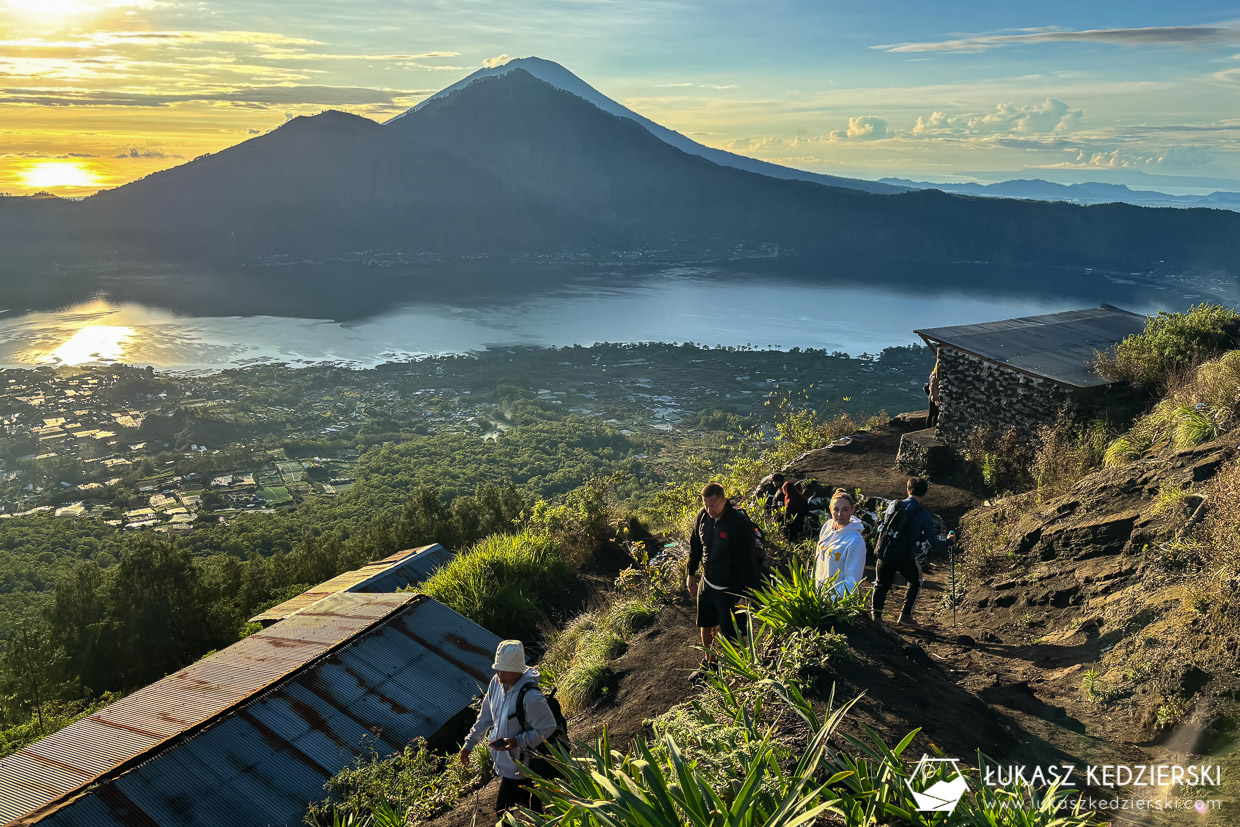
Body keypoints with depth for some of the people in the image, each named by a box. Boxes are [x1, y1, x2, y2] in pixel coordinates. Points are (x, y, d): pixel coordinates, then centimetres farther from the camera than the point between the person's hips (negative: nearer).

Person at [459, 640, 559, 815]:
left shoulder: (531, 697, -30)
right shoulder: (496, 683, -6)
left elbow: (548, 728, -21)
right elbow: (485, 717, 9)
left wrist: (518, 741, -28)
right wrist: (469, 743, 10)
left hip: (519, 766, -7)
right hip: (504, 761, 7)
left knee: (503, 811, 4)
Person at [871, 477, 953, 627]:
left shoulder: (893, 506, 3)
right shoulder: (923, 515, -6)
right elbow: (934, 543, -1)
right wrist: (949, 541, 18)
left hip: (885, 553, 2)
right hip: (906, 558, -2)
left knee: (881, 583, 24)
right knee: (916, 583, 24)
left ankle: (876, 613, 14)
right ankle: (905, 616, 19)